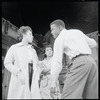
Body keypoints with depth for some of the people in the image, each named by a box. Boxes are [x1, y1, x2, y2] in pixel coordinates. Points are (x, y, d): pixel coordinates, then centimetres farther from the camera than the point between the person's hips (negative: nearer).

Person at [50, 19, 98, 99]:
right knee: (92, 95, 7)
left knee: (69, 95, -10)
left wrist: (53, 82, 0)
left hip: (79, 62, -7)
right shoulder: (77, 31, 25)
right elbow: (93, 43, 31)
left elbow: (57, 60, -1)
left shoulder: (59, 38, 7)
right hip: (91, 61, 7)